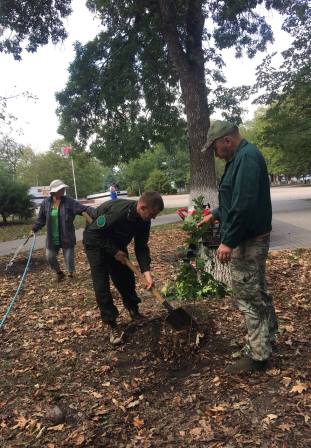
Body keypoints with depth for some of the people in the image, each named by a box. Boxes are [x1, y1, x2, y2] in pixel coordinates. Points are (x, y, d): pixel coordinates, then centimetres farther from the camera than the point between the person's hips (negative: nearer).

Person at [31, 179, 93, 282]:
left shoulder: (69, 201, -10)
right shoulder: (46, 203, -3)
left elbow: (82, 209, -21)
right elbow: (40, 219, 9)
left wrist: (92, 221, -35)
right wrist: (33, 230, 7)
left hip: (67, 237, -2)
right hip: (52, 238, 3)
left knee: (69, 258, 3)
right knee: (50, 257, 11)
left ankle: (71, 274, 30)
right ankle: (59, 273, 38)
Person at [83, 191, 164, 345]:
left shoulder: (144, 220, -16)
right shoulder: (117, 211, -39)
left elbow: (141, 246, -10)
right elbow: (94, 231, -32)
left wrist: (146, 271, -20)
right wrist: (114, 251, -28)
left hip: (117, 244, 7)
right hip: (96, 242, -6)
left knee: (127, 278, 9)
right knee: (101, 285, -9)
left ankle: (134, 312, 30)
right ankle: (112, 325, 0)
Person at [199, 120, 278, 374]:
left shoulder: (247, 158, -19)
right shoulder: (243, 157, 14)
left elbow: (244, 205, -28)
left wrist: (229, 241, -26)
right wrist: (216, 215, 22)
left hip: (247, 241, -11)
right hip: (254, 238, 11)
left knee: (250, 297, -1)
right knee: (259, 292, 20)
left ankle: (258, 356, 12)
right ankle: (268, 339, 36)